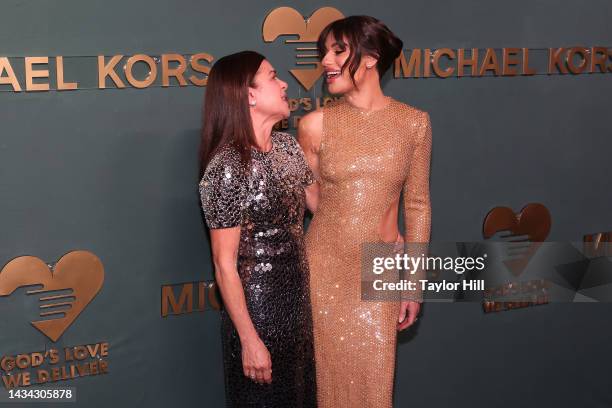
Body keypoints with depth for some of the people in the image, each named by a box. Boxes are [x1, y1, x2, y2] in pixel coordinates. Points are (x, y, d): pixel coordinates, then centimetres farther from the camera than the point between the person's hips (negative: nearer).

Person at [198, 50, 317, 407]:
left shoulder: (288, 146, 1)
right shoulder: (227, 167, -21)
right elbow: (225, 263, -19)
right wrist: (250, 340, -17)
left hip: (299, 298, 7)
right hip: (257, 306, -7)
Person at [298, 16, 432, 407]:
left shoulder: (414, 122, -3)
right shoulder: (314, 125, -6)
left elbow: (417, 205, 2)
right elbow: (315, 199, 6)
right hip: (326, 268, 0)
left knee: (374, 376, 7)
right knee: (330, 371, 10)